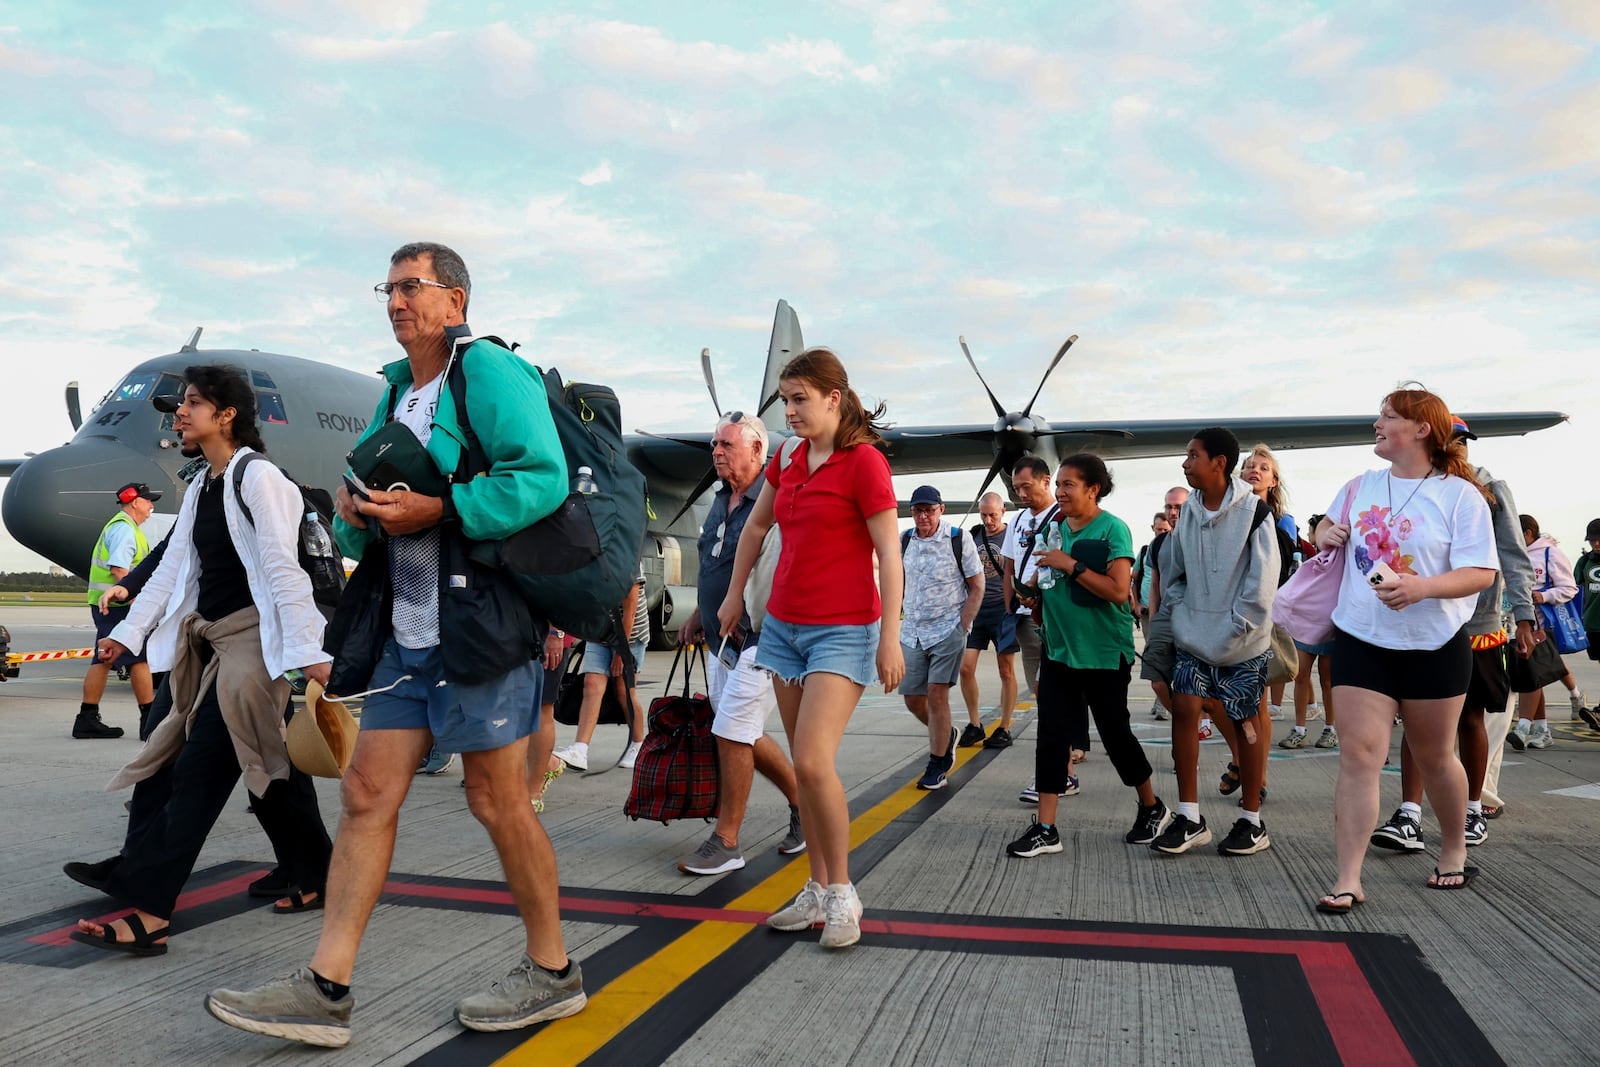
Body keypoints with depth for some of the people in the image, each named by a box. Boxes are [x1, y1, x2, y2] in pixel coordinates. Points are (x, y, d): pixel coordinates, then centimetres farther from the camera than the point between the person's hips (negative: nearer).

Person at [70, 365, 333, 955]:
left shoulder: (257, 477, -10)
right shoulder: (201, 488, 17)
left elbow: (283, 569, -18)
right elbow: (172, 568, 16)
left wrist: (307, 651, -23)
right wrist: (129, 631, 8)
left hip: (255, 638, -9)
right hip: (212, 640, 9)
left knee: (202, 769, -10)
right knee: (269, 766, 12)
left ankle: (148, 911, -10)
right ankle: (314, 878, 21)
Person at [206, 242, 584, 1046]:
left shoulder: (490, 371, -8)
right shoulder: (394, 394, 19)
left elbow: (544, 477, -21)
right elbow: (366, 530, 23)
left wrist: (437, 510, -22)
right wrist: (355, 515, 0)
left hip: (482, 624, -8)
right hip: (407, 632, 9)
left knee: (497, 799, 0)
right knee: (367, 795, 6)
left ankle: (551, 971, 18)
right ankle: (325, 988, 12)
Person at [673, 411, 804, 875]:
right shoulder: (719, 502, 14)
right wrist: (698, 616, 20)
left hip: (759, 640, -9)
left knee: (731, 733, -8)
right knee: (746, 736, 14)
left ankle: (726, 841, 3)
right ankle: (802, 801, 32)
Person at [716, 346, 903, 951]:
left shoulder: (863, 461, -11)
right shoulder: (788, 458, 9)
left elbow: (889, 555, -13)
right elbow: (755, 527, 23)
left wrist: (890, 639, -16)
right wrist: (734, 596, 27)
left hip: (842, 632, -7)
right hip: (784, 624, 7)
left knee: (813, 762, -15)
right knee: (804, 766, 9)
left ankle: (842, 893, 2)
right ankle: (817, 891, 20)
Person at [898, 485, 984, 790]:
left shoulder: (959, 539, -8)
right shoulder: (905, 541, 4)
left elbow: (977, 587, -4)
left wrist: (962, 627, -11)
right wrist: (901, 618, 10)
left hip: (948, 629, -5)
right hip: (912, 631, 5)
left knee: (936, 695, -10)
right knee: (913, 699, 8)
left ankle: (937, 765, 3)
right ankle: (947, 735, 36)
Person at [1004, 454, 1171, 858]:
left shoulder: (1112, 529, -11)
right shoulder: (1056, 529, 8)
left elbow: (1118, 591, -21)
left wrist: (1070, 565, -22)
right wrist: (1036, 591, 4)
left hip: (1104, 654, -6)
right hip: (1059, 649, 6)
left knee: (1115, 733, 6)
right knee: (1051, 734, 0)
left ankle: (1153, 809, 30)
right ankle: (1045, 829, 4)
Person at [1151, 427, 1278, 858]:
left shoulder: (1252, 511, -12)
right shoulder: (1189, 511, 5)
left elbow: (1263, 579, -14)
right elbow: (1176, 572, 15)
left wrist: (1236, 628, -14)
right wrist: (1182, 616, 4)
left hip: (1242, 643, -5)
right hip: (1195, 637, 5)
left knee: (1246, 723, 4)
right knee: (1183, 709, -4)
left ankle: (1251, 821, 17)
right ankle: (1189, 818, 5)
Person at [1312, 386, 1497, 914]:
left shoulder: (1460, 495, -8)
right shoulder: (1360, 487, 6)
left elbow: (1480, 573, -13)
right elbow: (1329, 525, 25)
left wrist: (1422, 586, -29)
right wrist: (1325, 535, 1)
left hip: (1434, 647, -2)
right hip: (1361, 640, 3)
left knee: (1434, 757, 13)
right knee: (1358, 754, -7)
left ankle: (1454, 852, 39)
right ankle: (1348, 881, -6)